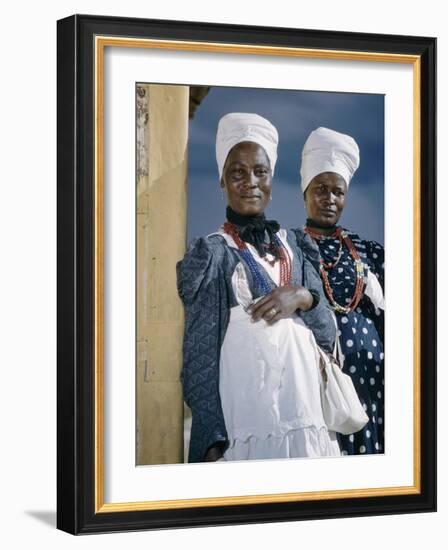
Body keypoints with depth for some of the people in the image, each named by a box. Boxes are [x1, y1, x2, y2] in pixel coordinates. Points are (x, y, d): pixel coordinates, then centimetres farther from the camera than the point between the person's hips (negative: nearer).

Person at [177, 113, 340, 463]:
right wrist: (212, 442, -16)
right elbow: (200, 356, -7)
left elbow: (328, 333, 13)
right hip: (245, 427, -5)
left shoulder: (289, 244, 13)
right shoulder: (211, 253, -2)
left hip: (307, 418, 5)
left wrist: (303, 298, -8)